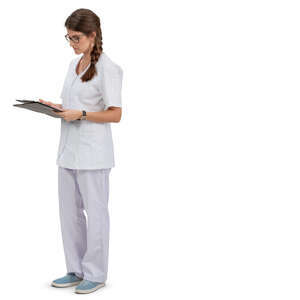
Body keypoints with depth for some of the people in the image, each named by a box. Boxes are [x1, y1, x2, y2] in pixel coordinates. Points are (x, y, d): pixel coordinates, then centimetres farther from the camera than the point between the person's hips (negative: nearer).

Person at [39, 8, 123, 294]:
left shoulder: (108, 68, -11)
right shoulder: (74, 64, 14)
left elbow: (115, 114, -13)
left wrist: (81, 115, -21)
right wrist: (56, 107, 4)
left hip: (93, 153, -8)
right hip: (69, 149, 8)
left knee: (95, 212, 3)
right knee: (69, 212, 12)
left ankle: (95, 274, 15)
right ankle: (76, 270, 25)